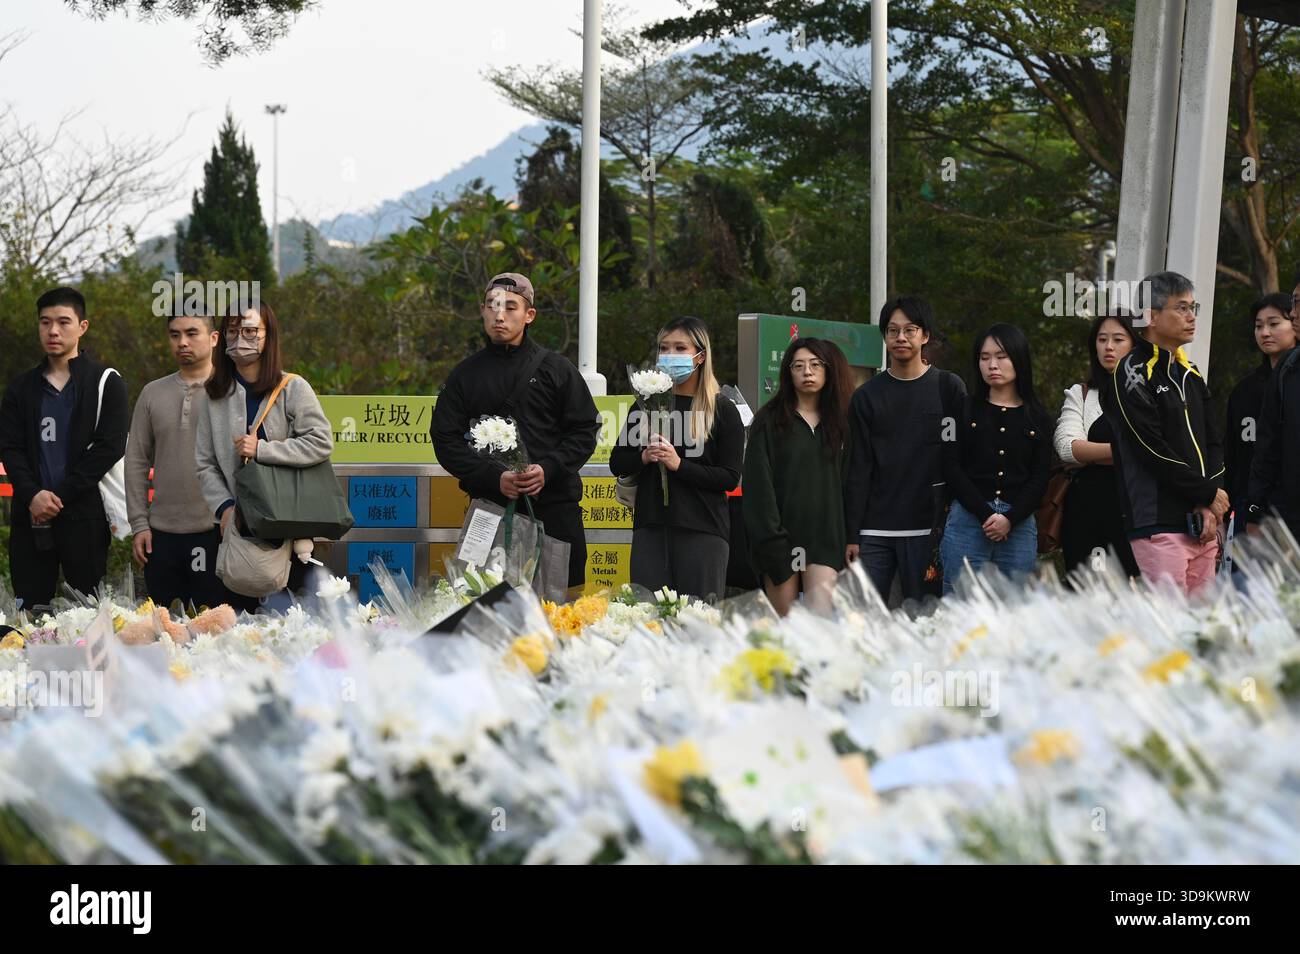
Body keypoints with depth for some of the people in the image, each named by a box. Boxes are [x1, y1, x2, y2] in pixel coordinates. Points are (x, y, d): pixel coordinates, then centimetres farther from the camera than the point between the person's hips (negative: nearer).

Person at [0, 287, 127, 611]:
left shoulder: (106, 382, 3)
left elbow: (110, 447, -6)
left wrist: (61, 496, -12)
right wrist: (32, 494, -12)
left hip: (84, 515, -3)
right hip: (30, 516, 3)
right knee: (29, 612, 1)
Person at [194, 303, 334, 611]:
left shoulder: (293, 389, -1)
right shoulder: (216, 395, 7)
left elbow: (322, 443, -10)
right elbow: (205, 464, 5)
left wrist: (262, 450, -14)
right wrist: (224, 505, -10)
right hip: (240, 525, 2)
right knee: (240, 611, 1)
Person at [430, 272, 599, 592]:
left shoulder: (556, 368, 8)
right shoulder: (466, 374, 10)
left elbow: (585, 430, 5)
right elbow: (446, 439, 3)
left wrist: (548, 469, -12)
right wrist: (494, 477, -12)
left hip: (555, 508, -1)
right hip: (491, 507, 1)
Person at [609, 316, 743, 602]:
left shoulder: (723, 410, 0)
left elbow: (730, 478, -6)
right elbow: (617, 463, 15)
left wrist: (679, 464, -16)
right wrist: (644, 457, -6)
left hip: (702, 529, -4)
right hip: (650, 526, 4)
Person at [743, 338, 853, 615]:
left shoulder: (840, 422, 14)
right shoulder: (769, 421, 4)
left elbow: (847, 481, 13)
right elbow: (759, 483, -3)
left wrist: (851, 538, 4)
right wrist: (771, 538, -12)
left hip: (825, 534, 1)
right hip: (781, 533, -1)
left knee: (822, 616, -15)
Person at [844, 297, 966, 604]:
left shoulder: (948, 388, 5)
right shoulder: (866, 397, 9)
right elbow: (857, 470, 7)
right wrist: (851, 535, 1)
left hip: (927, 528, -2)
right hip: (874, 531, 2)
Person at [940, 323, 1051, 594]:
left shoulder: (1036, 417, 10)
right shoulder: (965, 409, 7)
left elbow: (1039, 478, 5)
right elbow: (952, 467, -1)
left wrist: (1010, 519, -10)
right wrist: (986, 515, -11)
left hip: (1019, 524, 1)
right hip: (967, 520, -1)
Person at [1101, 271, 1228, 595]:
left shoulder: (1190, 374, 20)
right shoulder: (1133, 372, -6)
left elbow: (1214, 443, 16)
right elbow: (1153, 451, -13)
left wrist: (1210, 507, -1)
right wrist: (1209, 493, -7)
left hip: (1202, 525, 8)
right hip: (1159, 523, -8)